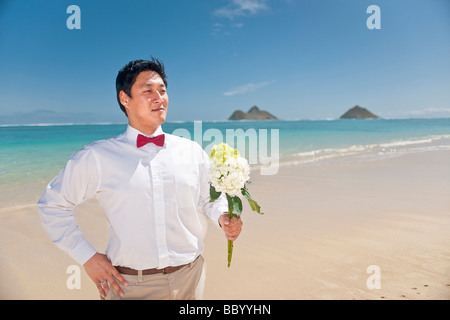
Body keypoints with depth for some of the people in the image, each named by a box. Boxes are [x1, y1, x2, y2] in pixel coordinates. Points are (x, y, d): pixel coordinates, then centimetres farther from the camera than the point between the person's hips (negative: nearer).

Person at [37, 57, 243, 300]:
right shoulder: (96, 157, -6)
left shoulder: (192, 151, 2)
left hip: (189, 278, 3)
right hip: (128, 284, -2)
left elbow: (210, 197, 14)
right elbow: (52, 205, 4)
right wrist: (87, 257, -2)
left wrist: (223, 217, -7)